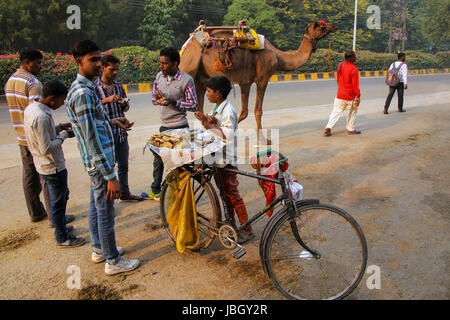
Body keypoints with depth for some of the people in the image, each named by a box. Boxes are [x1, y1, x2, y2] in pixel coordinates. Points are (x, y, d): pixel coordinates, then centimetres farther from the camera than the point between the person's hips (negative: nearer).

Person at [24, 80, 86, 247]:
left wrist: (59, 127, 4)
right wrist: (64, 135, -16)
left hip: (43, 164, 10)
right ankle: (62, 238, 22)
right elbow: (46, 148, -28)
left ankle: (60, 226, 42)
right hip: (52, 167, -10)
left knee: (63, 195, 25)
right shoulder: (41, 117, -28)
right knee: (58, 202, 5)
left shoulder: (31, 108, 3)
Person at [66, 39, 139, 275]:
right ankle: (113, 262, 18)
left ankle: (99, 249, 38)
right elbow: (92, 140, -26)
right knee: (105, 212, 2)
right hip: (99, 162, -10)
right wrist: (110, 176, -25)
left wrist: (111, 121, 14)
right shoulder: (83, 93, -23)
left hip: (95, 163, 10)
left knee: (97, 207, 21)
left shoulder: (84, 87, 9)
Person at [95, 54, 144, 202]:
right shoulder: (95, 86, -6)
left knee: (123, 166, 15)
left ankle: (125, 193, 30)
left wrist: (124, 105, -4)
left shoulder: (118, 85, 11)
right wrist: (107, 100, -23)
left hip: (121, 133, 6)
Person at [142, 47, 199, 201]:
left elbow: (194, 106, -11)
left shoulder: (186, 80, -12)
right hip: (164, 126, 7)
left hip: (179, 127, -7)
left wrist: (174, 102, -21)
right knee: (158, 159, 18)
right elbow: (154, 97, 16)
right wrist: (158, 98, -9)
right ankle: (155, 191, 35)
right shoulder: (159, 76, 6)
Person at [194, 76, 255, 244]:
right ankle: (230, 226, 29)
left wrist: (207, 124, -24)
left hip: (226, 160, -10)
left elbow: (226, 135, -26)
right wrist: (208, 121, -7)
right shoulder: (216, 108, 13)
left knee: (232, 195, -3)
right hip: (217, 158, 10)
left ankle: (247, 230, 8)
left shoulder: (228, 110, -18)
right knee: (224, 194, 16)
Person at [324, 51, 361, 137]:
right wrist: (358, 96, -9)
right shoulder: (354, 69, -16)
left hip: (340, 95, 5)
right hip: (350, 97, -5)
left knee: (336, 112, 9)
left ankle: (328, 128, -2)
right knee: (352, 112, 13)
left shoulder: (340, 65, 3)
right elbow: (355, 84, -15)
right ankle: (350, 129, 21)